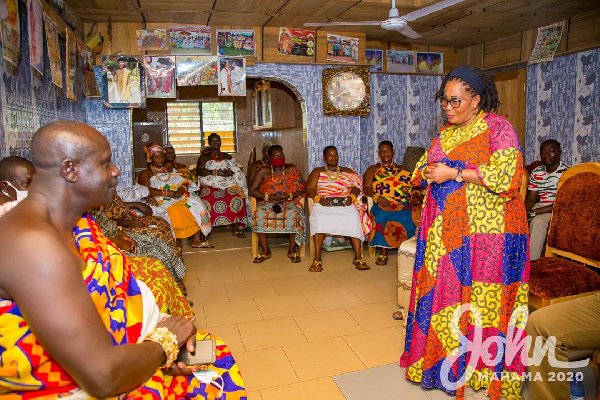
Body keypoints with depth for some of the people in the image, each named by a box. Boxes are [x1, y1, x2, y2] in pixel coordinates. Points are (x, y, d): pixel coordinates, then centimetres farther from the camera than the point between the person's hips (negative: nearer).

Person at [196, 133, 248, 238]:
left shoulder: (228, 157, 25)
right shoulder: (204, 156, 17)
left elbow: (237, 171, 14)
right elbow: (199, 171, -1)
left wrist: (230, 172, -9)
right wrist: (216, 172, -11)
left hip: (228, 185, 2)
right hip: (210, 186, -1)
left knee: (237, 198, -30)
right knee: (207, 200, -35)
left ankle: (236, 227, -21)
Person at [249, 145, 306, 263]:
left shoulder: (292, 170, 6)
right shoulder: (263, 172, 6)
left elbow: (302, 189, 2)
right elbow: (252, 190, 0)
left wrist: (289, 196, -17)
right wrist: (268, 197, -15)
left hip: (289, 202, 0)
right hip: (268, 203, 1)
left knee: (293, 214, -34)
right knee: (259, 214, -32)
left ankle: (292, 250, -18)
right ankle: (265, 250, -17)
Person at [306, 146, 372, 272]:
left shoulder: (347, 171, 24)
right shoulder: (317, 171, 21)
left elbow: (356, 186, 11)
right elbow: (310, 188, 8)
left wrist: (351, 197, -10)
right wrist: (319, 198, -11)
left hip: (344, 204, 1)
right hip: (324, 204, -1)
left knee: (354, 218, -31)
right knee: (319, 218, -34)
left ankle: (358, 257, -26)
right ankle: (317, 259, -33)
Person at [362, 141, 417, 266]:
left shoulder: (403, 170, 27)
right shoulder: (373, 169, 21)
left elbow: (413, 186, 16)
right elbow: (366, 188, 8)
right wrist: (377, 197, -12)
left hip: (404, 204, 2)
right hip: (383, 204, -1)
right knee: (383, 215, -34)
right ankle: (383, 252, -25)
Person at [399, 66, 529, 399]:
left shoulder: (498, 128, -3)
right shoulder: (444, 133, 16)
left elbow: (507, 175, -15)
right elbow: (420, 171, 18)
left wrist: (454, 174, -16)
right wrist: (429, 172, -6)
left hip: (485, 232, -6)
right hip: (444, 232, 6)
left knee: (482, 301, 0)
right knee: (441, 293, 8)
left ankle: (489, 371, 16)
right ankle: (440, 360, 22)